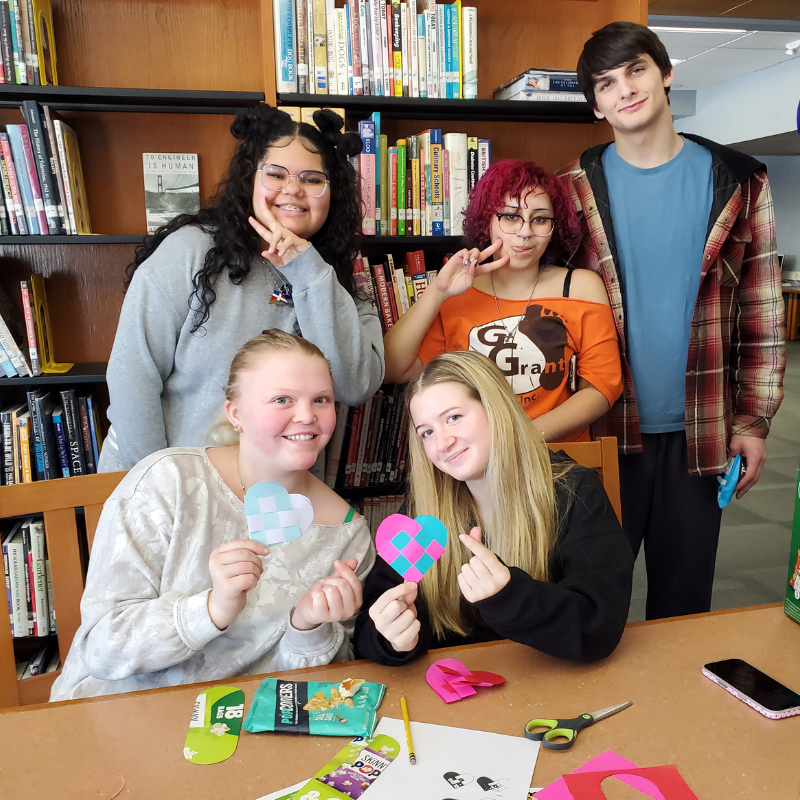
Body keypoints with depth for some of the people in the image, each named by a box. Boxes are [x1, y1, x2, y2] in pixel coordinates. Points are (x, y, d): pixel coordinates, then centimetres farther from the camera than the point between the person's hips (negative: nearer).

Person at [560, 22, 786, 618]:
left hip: (700, 431, 1)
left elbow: (762, 314, 5)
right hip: (603, 429, 0)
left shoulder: (737, 182, 3)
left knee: (684, 597, 15)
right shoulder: (575, 189, 1)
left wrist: (754, 419, 0)